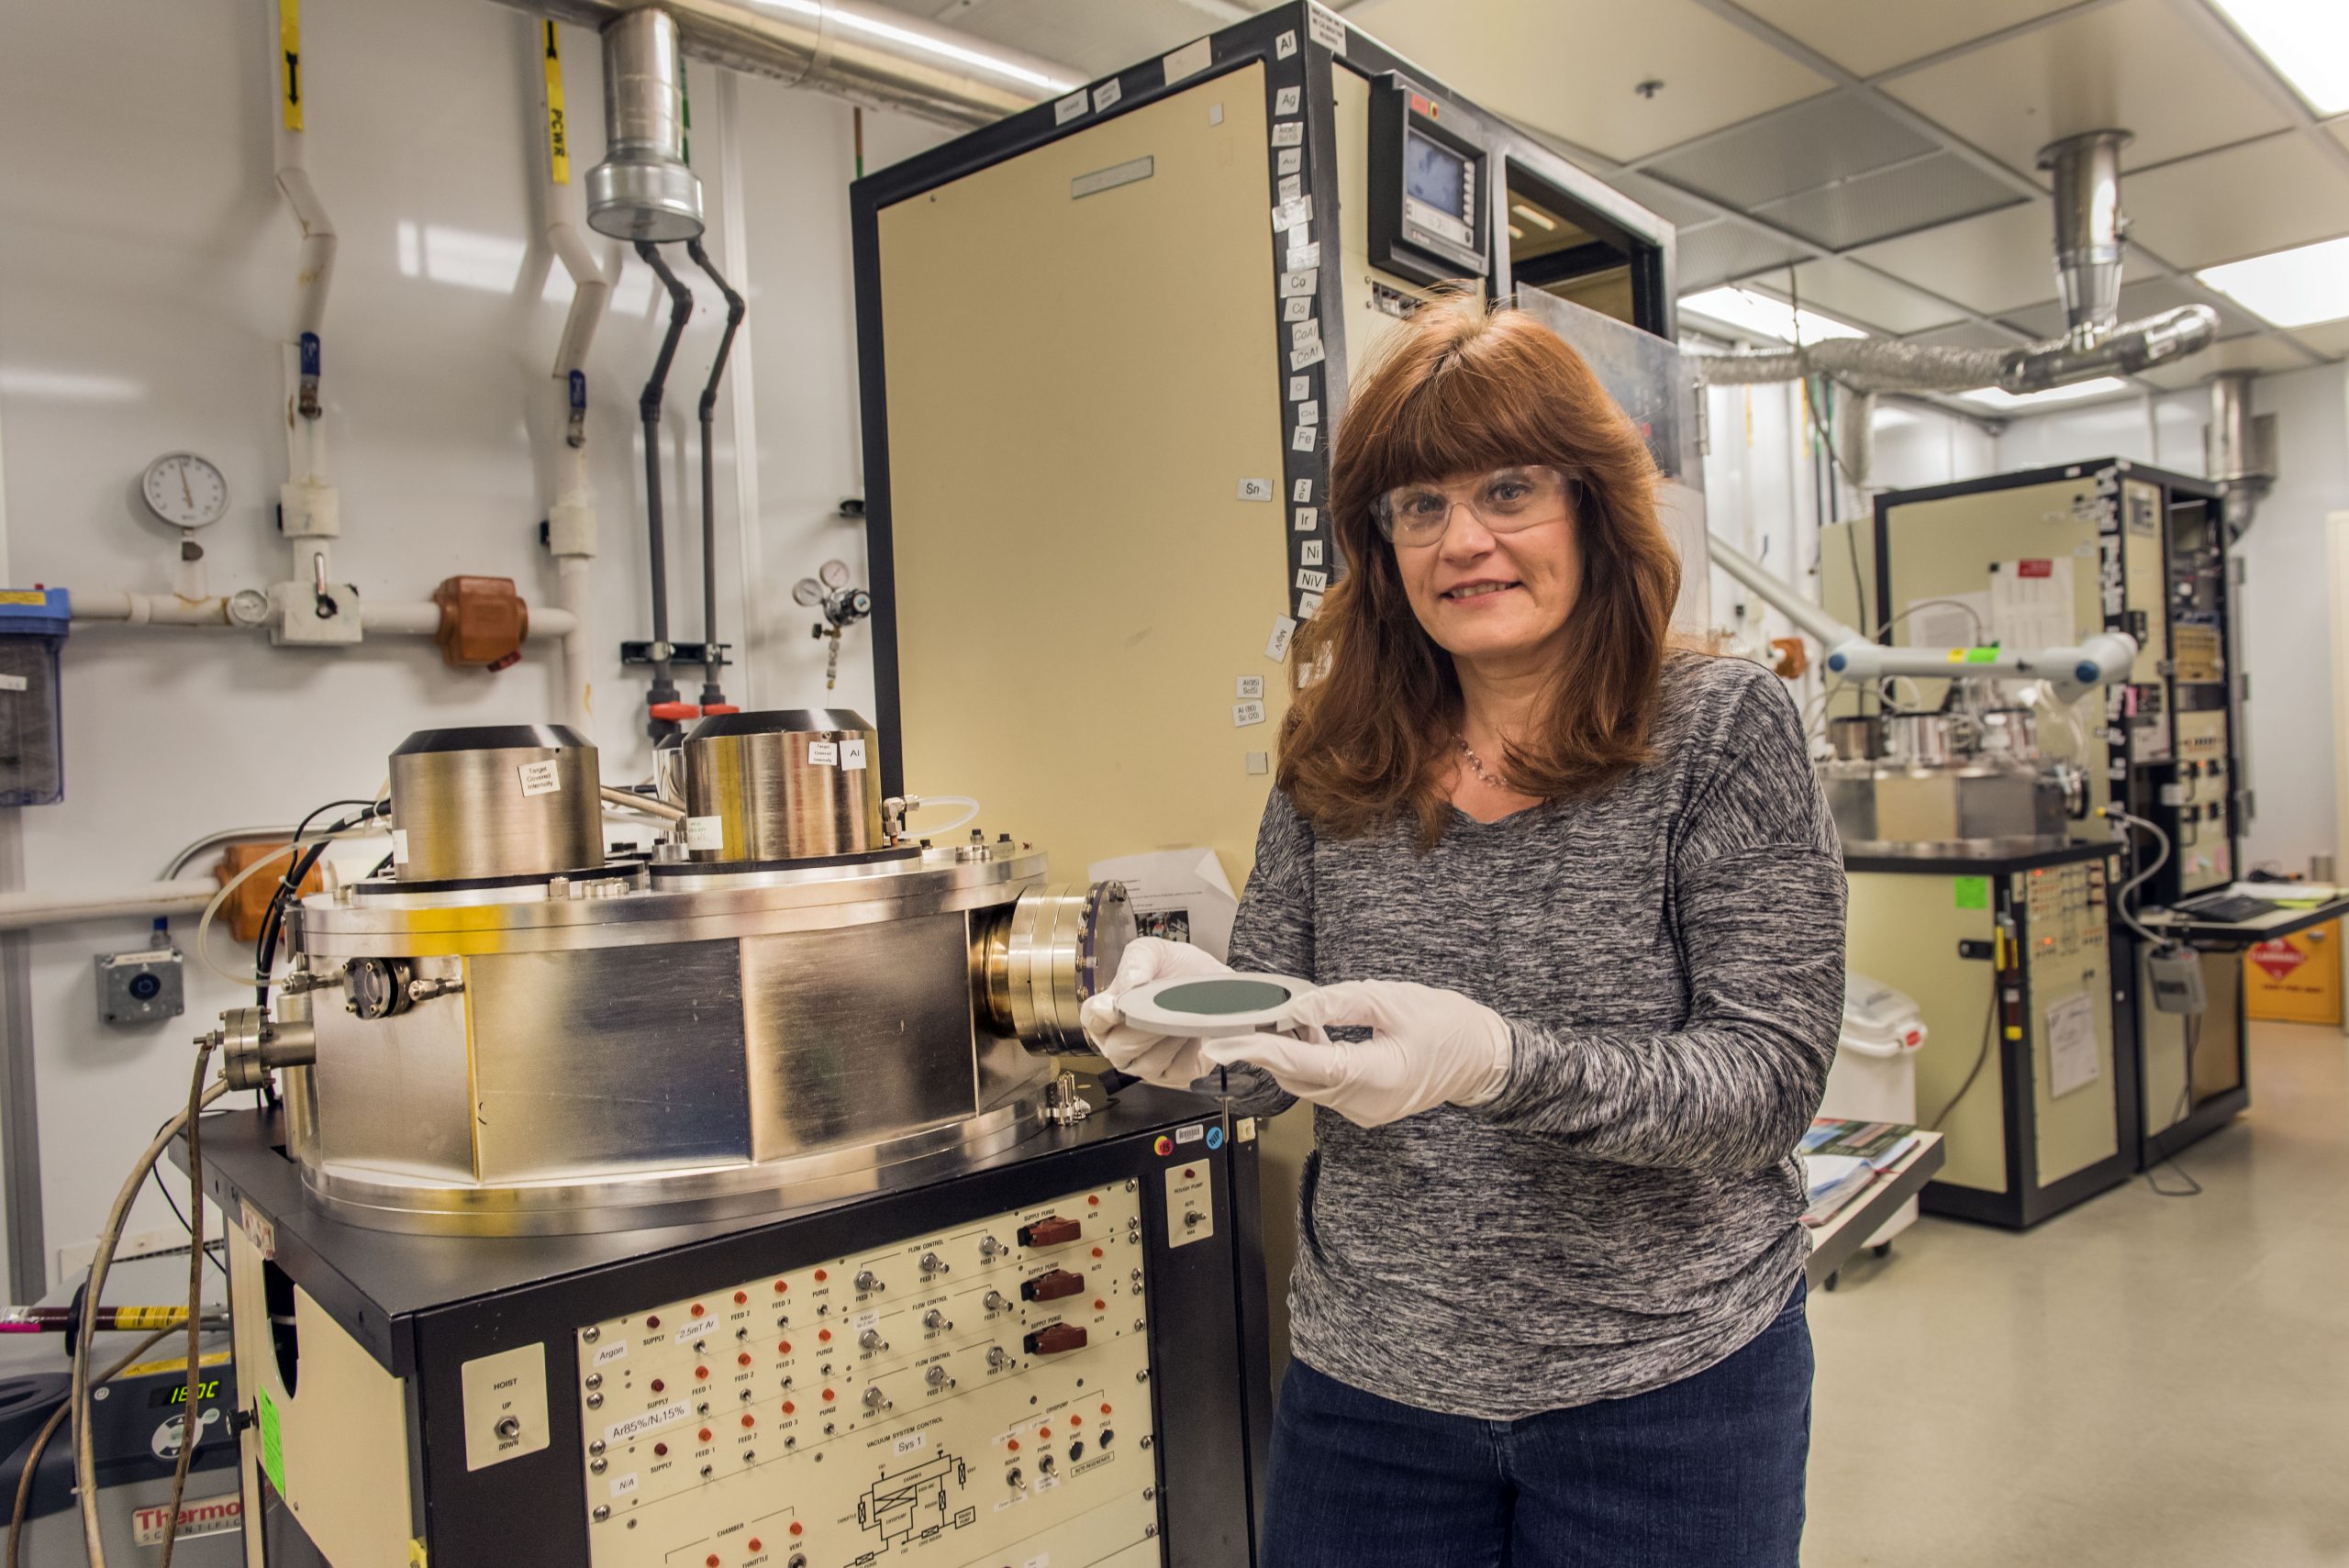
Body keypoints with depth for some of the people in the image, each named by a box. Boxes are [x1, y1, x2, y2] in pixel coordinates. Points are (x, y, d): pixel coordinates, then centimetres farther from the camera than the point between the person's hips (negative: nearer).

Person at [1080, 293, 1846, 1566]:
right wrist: (1210, 1023, -21)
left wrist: (1500, 1062, -32)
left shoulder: (1723, 732, -11)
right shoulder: (1333, 762, -3)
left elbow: (1773, 1076, -16)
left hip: (1664, 1387, -2)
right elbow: (1283, 1056, 2)